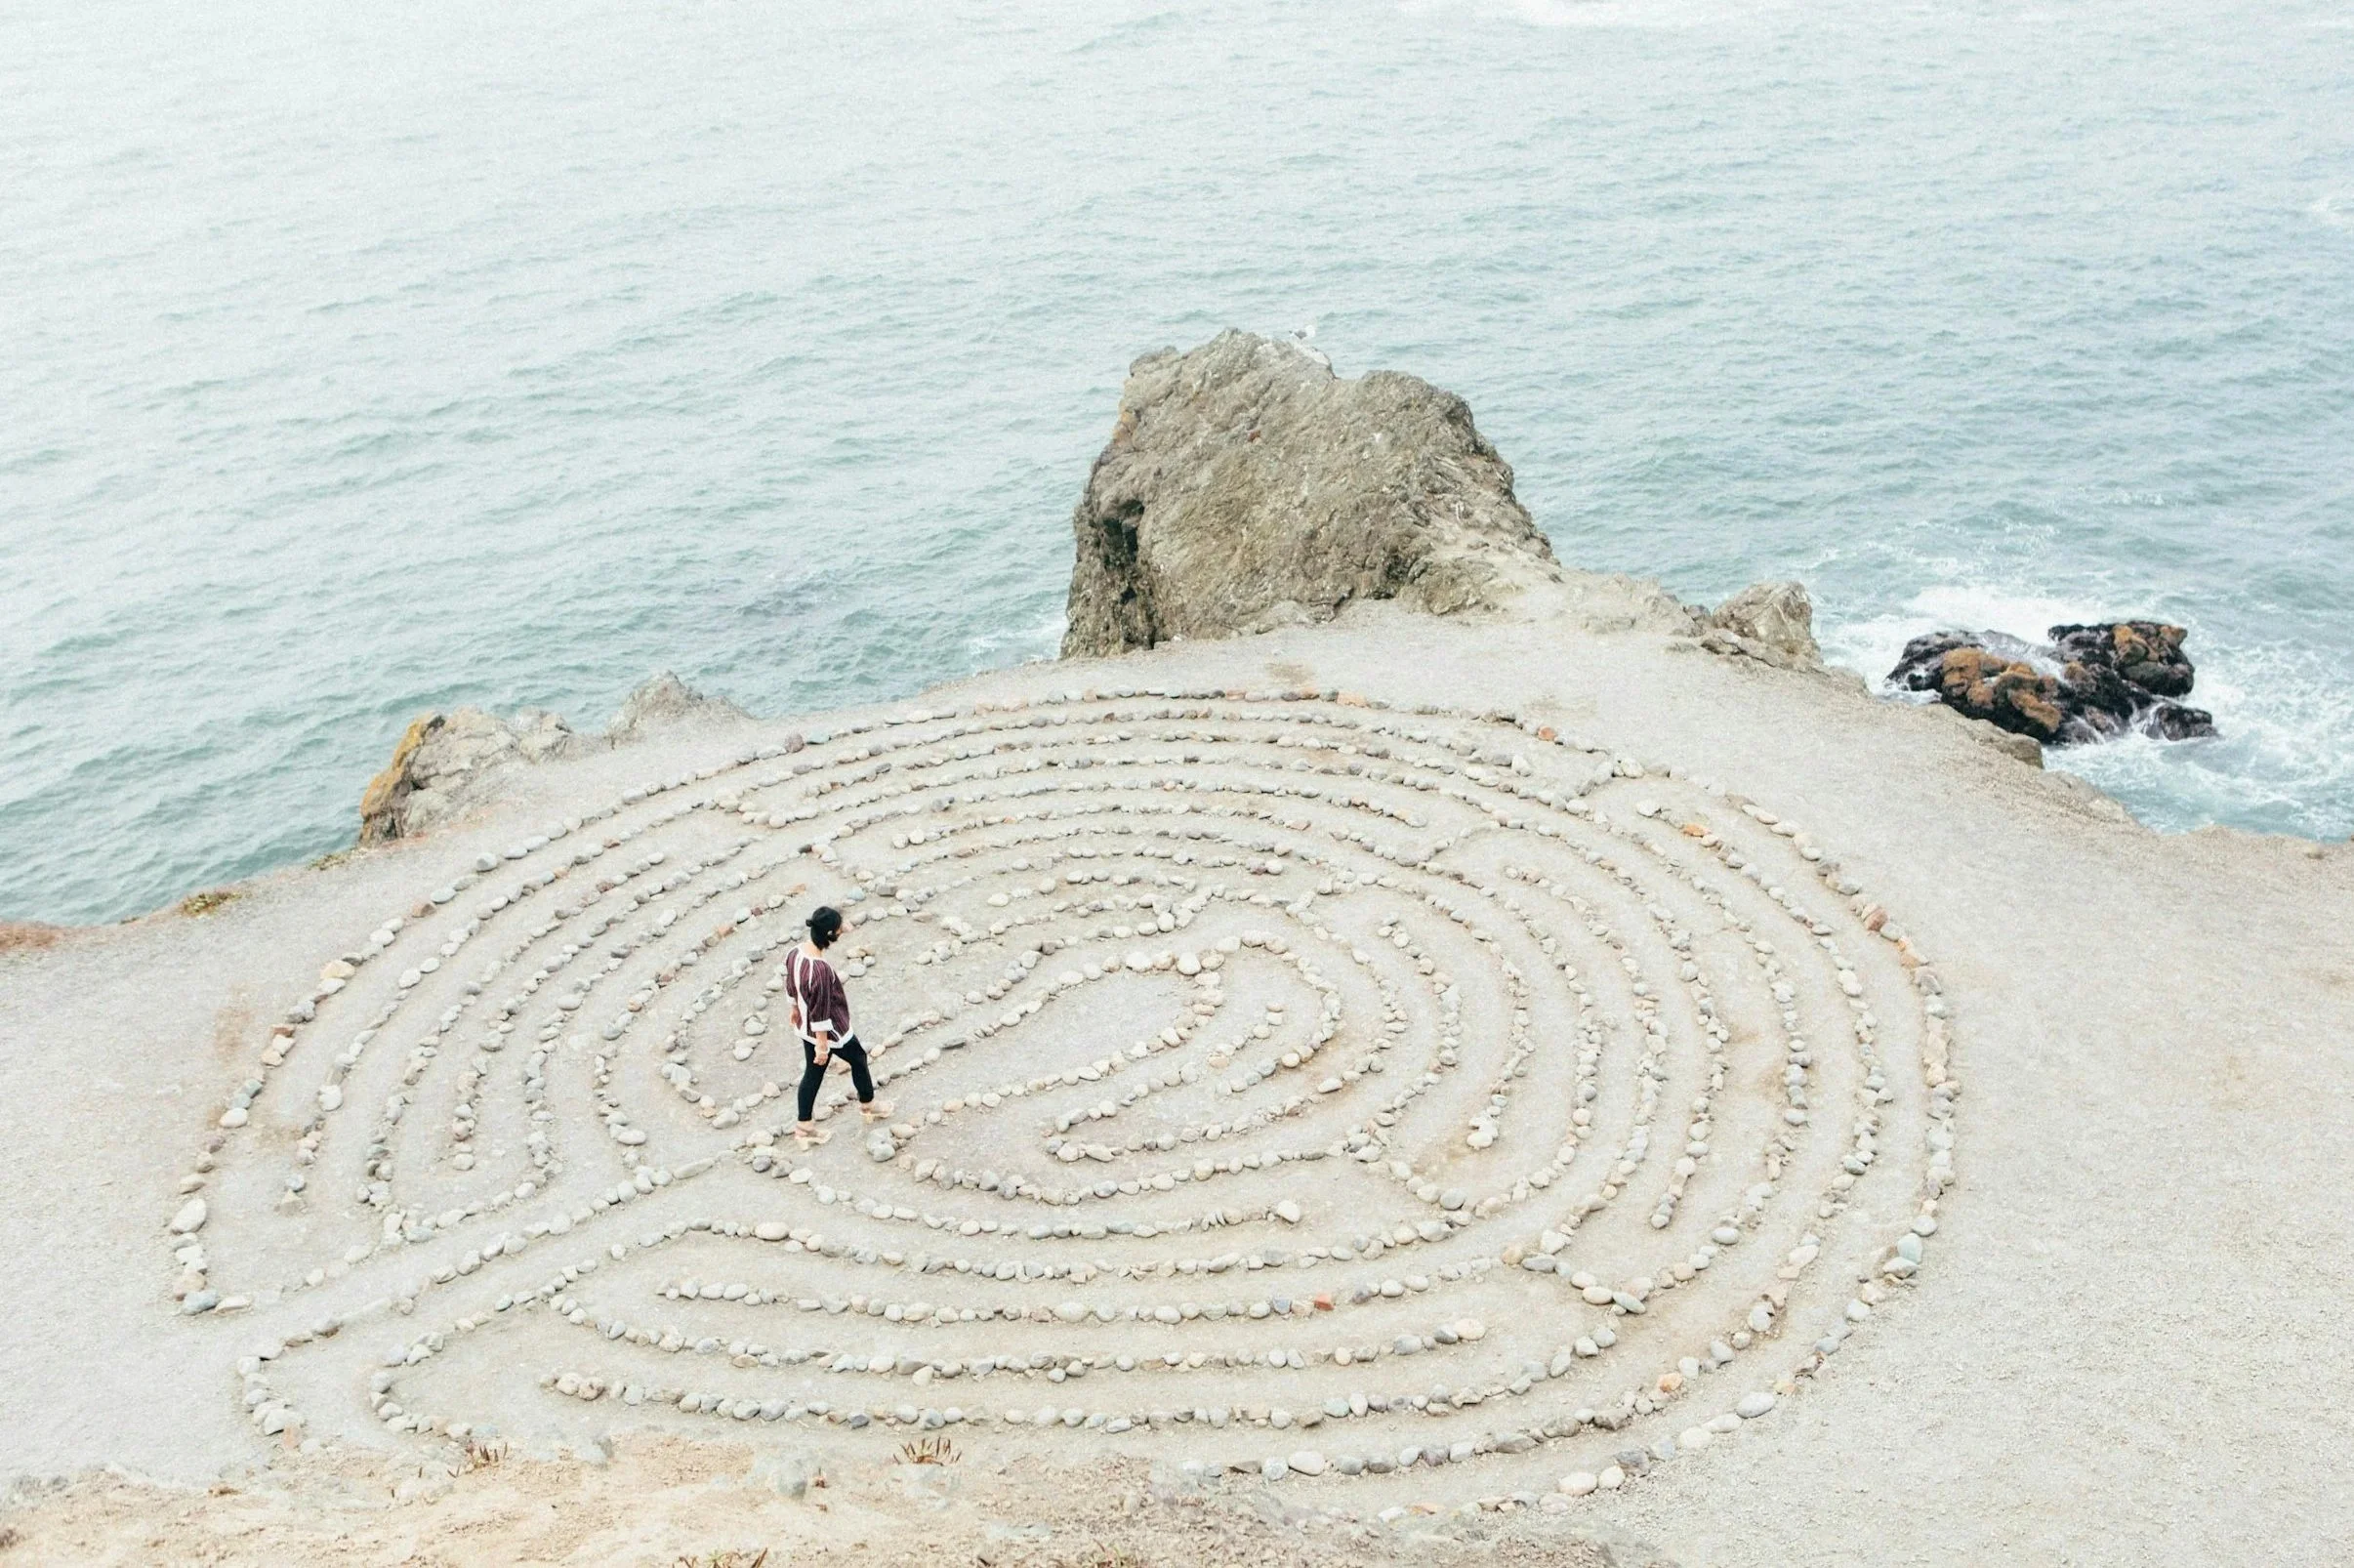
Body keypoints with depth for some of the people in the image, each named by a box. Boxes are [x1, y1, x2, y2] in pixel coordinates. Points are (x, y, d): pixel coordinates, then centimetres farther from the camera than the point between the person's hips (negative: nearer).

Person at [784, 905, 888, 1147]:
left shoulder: (795, 954, -12)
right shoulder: (821, 970, -37)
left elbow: (791, 989, 7)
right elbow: (821, 1013, -28)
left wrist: (796, 1010, 24)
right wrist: (823, 1046, -19)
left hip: (805, 1028, 7)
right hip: (830, 1031, -7)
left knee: (812, 1074, 22)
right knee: (858, 1059, 21)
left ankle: (804, 1128, 33)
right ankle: (868, 1105, 44)